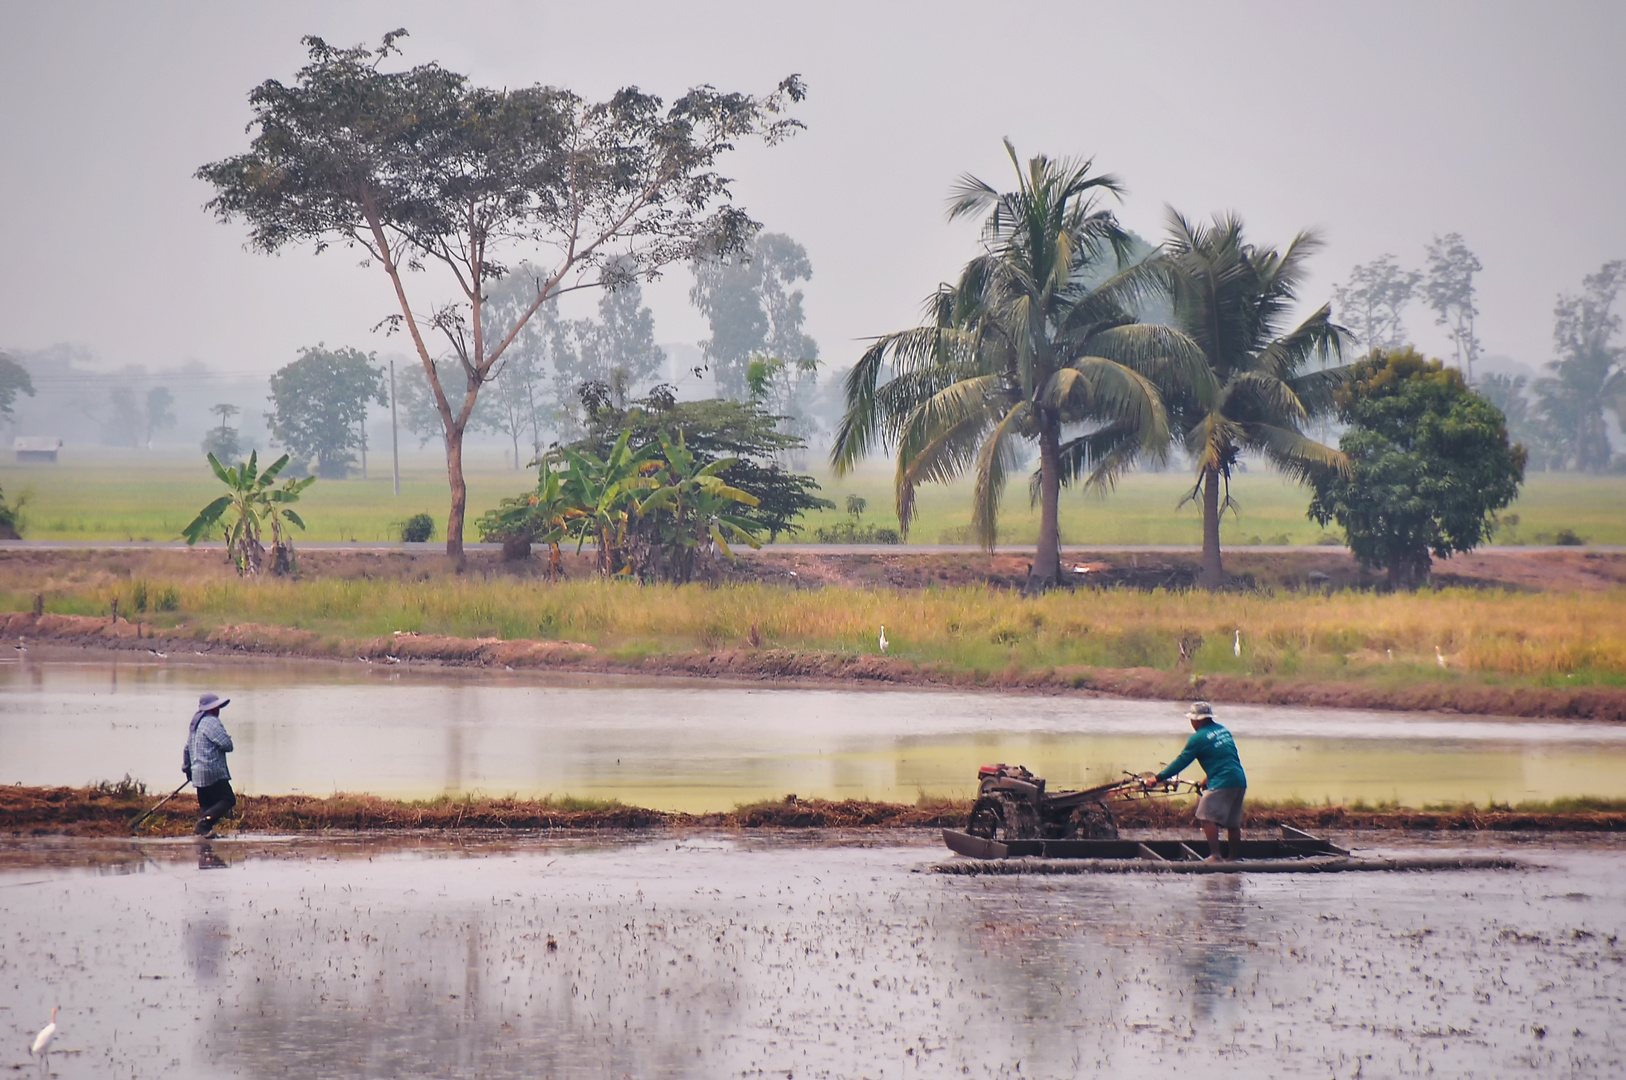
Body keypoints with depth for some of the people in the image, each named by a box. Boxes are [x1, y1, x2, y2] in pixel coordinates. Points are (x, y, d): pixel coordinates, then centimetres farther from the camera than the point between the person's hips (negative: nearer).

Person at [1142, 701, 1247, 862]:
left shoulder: (1198, 738, -7)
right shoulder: (1223, 730, 17)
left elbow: (1181, 762, -4)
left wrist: (1157, 778, 2)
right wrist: (1209, 780, 32)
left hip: (1222, 783, -8)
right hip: (1240, 781, 8)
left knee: (1207, 817, -5)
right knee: (1233, 822, 13)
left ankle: (1215, 855, -12)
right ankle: (1233, 856, 18)